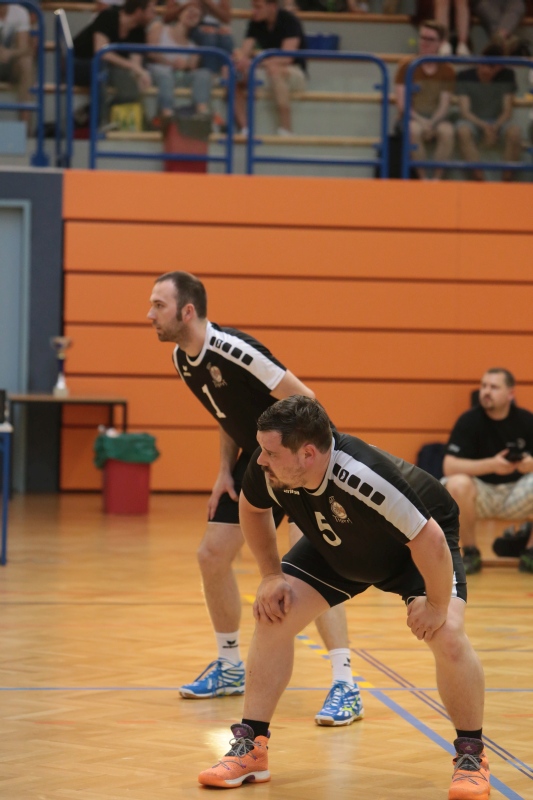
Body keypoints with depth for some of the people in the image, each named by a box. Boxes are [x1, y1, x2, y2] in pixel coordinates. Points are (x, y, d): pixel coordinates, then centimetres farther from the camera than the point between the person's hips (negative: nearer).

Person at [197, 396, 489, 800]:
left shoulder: (365, 479, -46)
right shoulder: (267, 468, -28)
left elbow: (429, 541, -38)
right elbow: (252, 509, -2)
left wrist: (437, 606, -25)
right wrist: (272, 576, -4)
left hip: (420, 544, -5)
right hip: (335, 547, 5)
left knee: (447, 636, -24)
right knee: (274, 617, -7)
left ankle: (472, 756, -4)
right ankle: (250, 746, 4)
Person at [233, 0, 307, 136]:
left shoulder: (289, 21, -16)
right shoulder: (255, 23, 3)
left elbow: (287, 58, -27)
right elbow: (243, 54, -3)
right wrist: (241, 61, -29)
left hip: (296, 72, -6)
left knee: (274, 70, -40)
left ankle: (285, 131, -40)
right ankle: (245, 131, -25)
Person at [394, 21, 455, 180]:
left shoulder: (446, 71, 6)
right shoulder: (407, 67, 1)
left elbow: (444, 106, 0)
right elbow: (402, 105, -4)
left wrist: (431, 123, -18)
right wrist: (421, 121, -17)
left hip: (435, 119, 1)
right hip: (411, 118, -1)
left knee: (447, 130, -34)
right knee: (415, 130, -37)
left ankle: (438, 178, -28)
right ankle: (422, 178, -29)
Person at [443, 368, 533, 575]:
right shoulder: (469, 421, -11)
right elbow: (449, 466, -20)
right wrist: (491, 465, -32)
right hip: (481, 492, -2)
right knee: (457, 484, -35)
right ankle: (470, 553, -14)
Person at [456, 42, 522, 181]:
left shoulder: (507, 76, -1)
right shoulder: (465, 77, -5)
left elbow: (507, 111, -2)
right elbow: (465, 111, -9)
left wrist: (494, 127, -22)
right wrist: (484, 127, -27)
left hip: (498, 122, 1)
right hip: (473, 121, -1)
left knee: (515, 131, -34)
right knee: (463, 131, -37)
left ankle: (507, 179, -31)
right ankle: (478, 177, -42)